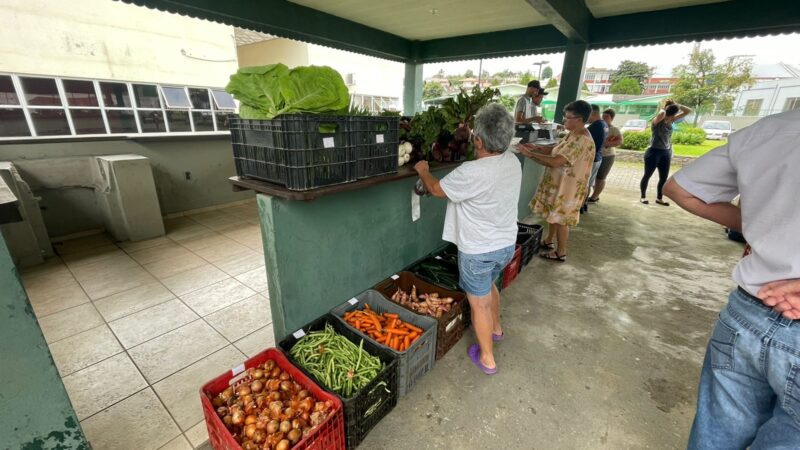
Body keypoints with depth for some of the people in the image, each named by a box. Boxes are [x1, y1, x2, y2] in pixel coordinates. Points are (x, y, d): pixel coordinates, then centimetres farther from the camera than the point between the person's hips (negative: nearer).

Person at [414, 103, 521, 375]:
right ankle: (496, 328, 55)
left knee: (479, 302, 11)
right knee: (489, 284, 31)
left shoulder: (472, 172, -29)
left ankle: (487, 358, 29)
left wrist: (423, 171, 7)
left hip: (478, 250, -8)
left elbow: (436, 189, -13)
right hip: (507, 244, 8)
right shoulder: (513, 161, -4)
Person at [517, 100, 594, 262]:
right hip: (558, 182, 10)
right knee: (553, 214, 22)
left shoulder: (582, 141, -27)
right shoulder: (574, 134, 5)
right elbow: (557, 150, 12)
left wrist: (529, 154, -29)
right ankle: (549, 241, 40)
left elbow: (555, 162, -33)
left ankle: (561, 253, 20)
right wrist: (537, 147, -3)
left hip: (567, 186, -10)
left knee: (561, 218, 4)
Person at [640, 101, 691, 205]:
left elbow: (688, 111, 10)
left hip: (666, 153, 7)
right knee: (647, 175, 3)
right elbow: (661, 114, -34)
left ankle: (659, 198, 17)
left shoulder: (671, 121, 7)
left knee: (664, 178, 7)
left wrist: (677, 105, -2)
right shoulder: (657, 121, -12)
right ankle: (643, 196, 14)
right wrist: (663, 109, -12)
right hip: (653, 152, -7)